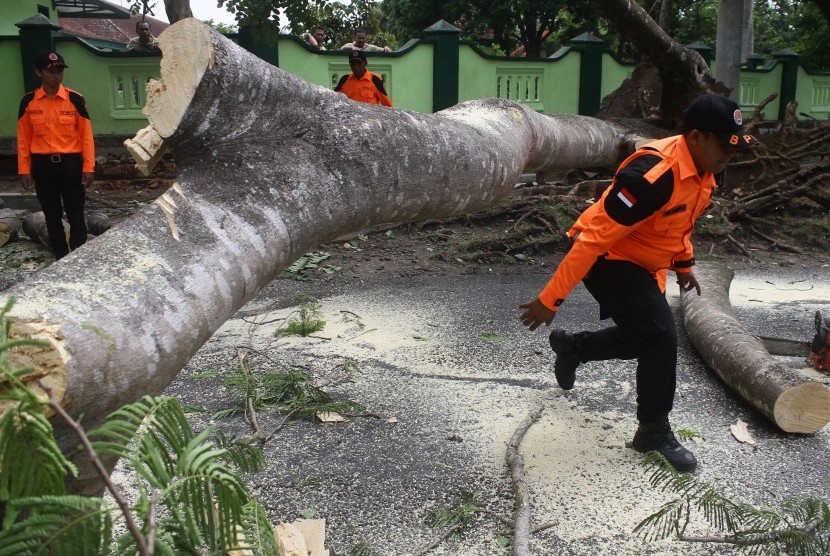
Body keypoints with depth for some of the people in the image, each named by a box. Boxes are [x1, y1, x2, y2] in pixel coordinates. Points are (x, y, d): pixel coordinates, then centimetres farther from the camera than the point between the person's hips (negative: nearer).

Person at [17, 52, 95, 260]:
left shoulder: (75, 99, -3)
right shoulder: (28, 101, 1)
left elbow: (86, 135, -2)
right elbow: (24, 138, 5)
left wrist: (88, 167, -7)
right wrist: (24, 170, 1)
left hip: (70, 163, -2)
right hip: (43, 165, 2)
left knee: (75, 215, 2)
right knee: (52, 215, 10)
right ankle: (61, 258, 21)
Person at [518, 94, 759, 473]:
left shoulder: (703, 168, -4)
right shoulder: (654, 175, -33)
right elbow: (595, 236, -33)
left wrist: (683, 262, 22)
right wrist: (550, 299, -31)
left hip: (642, 264, 10)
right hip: (608, 260, -10)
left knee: (646, 338, 18)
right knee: (660, 338, -12)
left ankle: (571, 347, 41)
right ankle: (654, 432, 7)